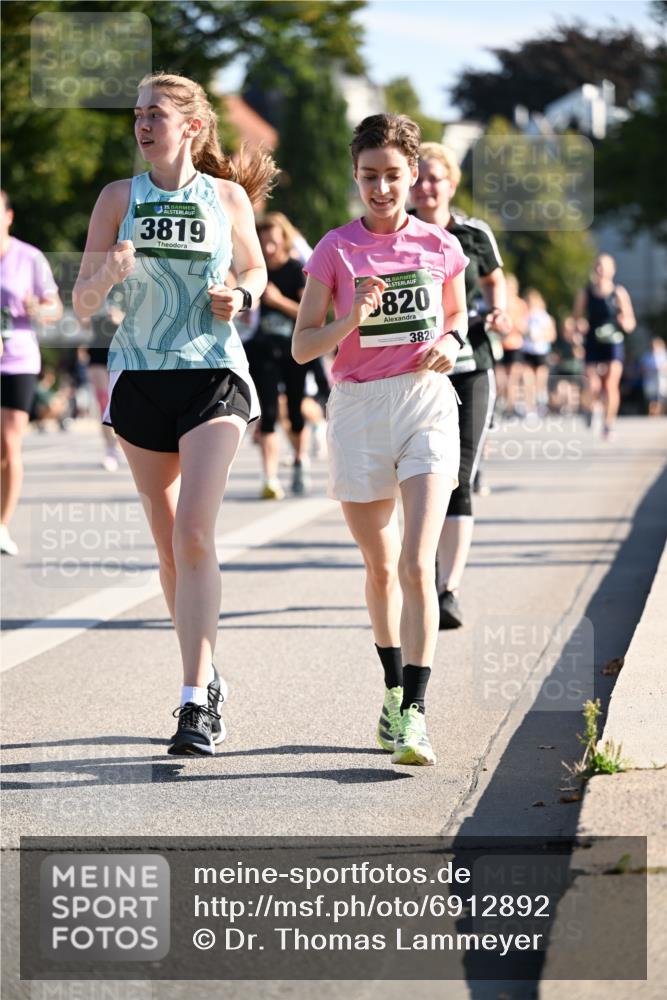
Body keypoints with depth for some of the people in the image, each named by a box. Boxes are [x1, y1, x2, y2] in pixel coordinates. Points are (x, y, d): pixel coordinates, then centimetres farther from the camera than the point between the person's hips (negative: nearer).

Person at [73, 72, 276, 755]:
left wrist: (240, 297, -4)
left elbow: (254, 269, 19)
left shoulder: (228, 197, 1)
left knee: (194, 535, -16)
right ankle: (206, 675, 26)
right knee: (167, 543, 9)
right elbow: (81, 304, 1)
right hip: (139, 378, 2)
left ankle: (197, 703, -17)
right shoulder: (119, 198, 2)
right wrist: (106, 275, -21)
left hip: (213, 375, -2)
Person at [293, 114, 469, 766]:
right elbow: (302, 347, -2)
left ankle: (414, 712, -16)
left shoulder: (440, 247, 3)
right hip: (359, 408, 1)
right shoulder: (336, 250, -1)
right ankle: (393, 688, 32)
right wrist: (353, 317, -19)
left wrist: (451, 342, -1)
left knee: (416, 565, -14)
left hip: (427, 403, -1)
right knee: (379, 565, 12)